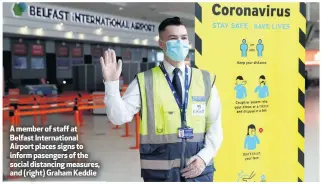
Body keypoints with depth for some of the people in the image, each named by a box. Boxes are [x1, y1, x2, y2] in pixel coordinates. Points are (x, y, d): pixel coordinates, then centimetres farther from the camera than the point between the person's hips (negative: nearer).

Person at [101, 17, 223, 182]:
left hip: (198, 169, 2)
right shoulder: (144, 81, -1)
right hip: (159, 171, -2)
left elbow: (215, 126, 5)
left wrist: (204, 157, -8)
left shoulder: (206, 80, 6)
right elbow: (119, 117, -8)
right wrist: (112, 83, -21)